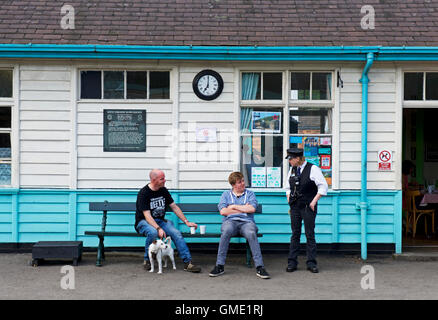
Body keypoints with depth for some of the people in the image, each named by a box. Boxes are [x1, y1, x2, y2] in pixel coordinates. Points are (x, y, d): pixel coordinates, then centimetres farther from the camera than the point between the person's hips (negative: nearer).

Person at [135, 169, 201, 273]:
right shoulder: (143, 193, -15)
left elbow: (174, 207, 10)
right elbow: (147, 216, -23)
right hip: (144, 222, -5)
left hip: (160, 221, 5)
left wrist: (186, 222, 2)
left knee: (176, 233, -20)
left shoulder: (163, 190, 4)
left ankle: (188, 262, -19)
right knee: (153, 232, -38)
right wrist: (158, 228, -37)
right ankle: (147, 260, -15)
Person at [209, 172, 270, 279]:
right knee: (226, 231, -36)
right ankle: (219, 266, -30)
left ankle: (260, 267, -35)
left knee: (251, 233, -36)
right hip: (230, 221, 0)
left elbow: (252, 209, 1)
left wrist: (234, 207, 3)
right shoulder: (226, 194, 20)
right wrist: (243, 209, 4)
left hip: (246, 222, 0)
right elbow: (223, 211, 4)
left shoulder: (249, 193, 19)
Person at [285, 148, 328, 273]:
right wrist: (289, 199, 10)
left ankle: (311, 263, 6)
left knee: (310, 234, -1)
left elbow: (323, 187, -7)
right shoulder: (292, 170, 11)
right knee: (295, 234, 6)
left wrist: (314, 201, -11)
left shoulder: (312, 169, -8)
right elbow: (288, 187, 23)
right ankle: (292, 262, 9)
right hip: (295, 207, 5)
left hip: (308, 207, -5)